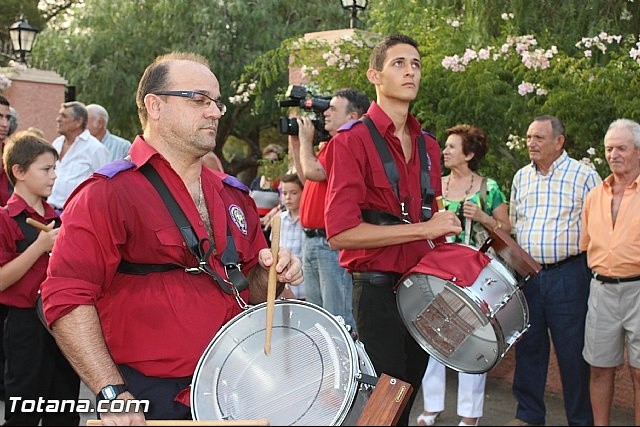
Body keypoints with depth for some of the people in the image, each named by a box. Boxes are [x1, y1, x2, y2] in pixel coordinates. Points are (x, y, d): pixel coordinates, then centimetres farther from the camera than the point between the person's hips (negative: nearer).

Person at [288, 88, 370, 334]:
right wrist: (295, 144, 21)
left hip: (332, 243, -10)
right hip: (312, 240, 10)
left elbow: (313, 172, -23)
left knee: (339, 322, -5)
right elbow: (306, 179, 29)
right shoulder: (328, 145, 17)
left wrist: (306, 138, -5)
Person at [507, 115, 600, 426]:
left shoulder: (584, 175, 0)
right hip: (527, 274, 5)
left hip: (568, 275, -4)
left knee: (573, 351, 0)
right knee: (528, 346, 11)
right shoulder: (521, 178, 13)